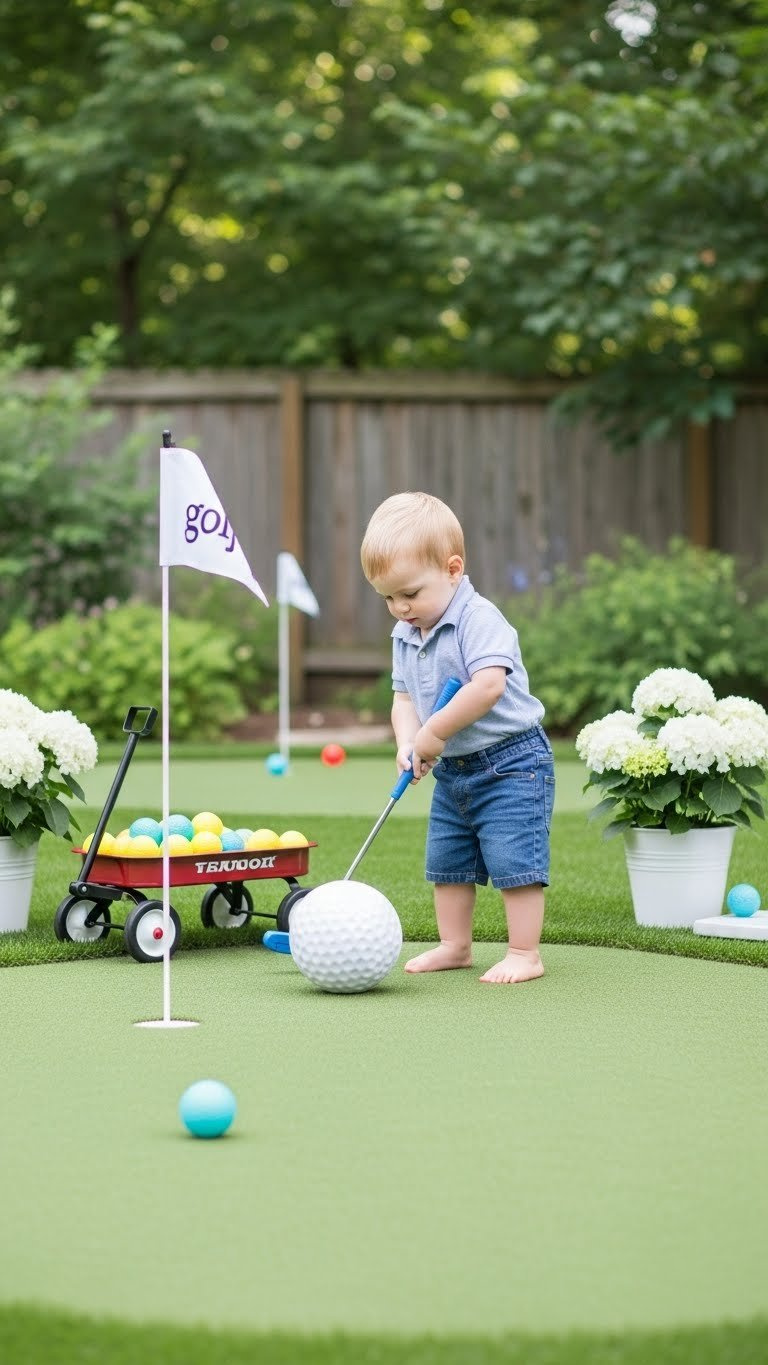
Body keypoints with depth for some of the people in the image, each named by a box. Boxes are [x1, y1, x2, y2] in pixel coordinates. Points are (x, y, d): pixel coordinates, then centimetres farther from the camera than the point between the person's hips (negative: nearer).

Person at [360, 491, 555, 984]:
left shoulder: (479, 619, -20)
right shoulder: (404, 635, 6)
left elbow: (489, 685, -33)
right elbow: (404, 697, 10)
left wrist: (434, 731, -26)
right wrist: (408, 743, -11)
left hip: (511, 762, -9)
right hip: (453, 770, 9)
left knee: (513, 860, -9)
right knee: (446, 862, 13)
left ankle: (525, 953, -1)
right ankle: (455, 946, 25)